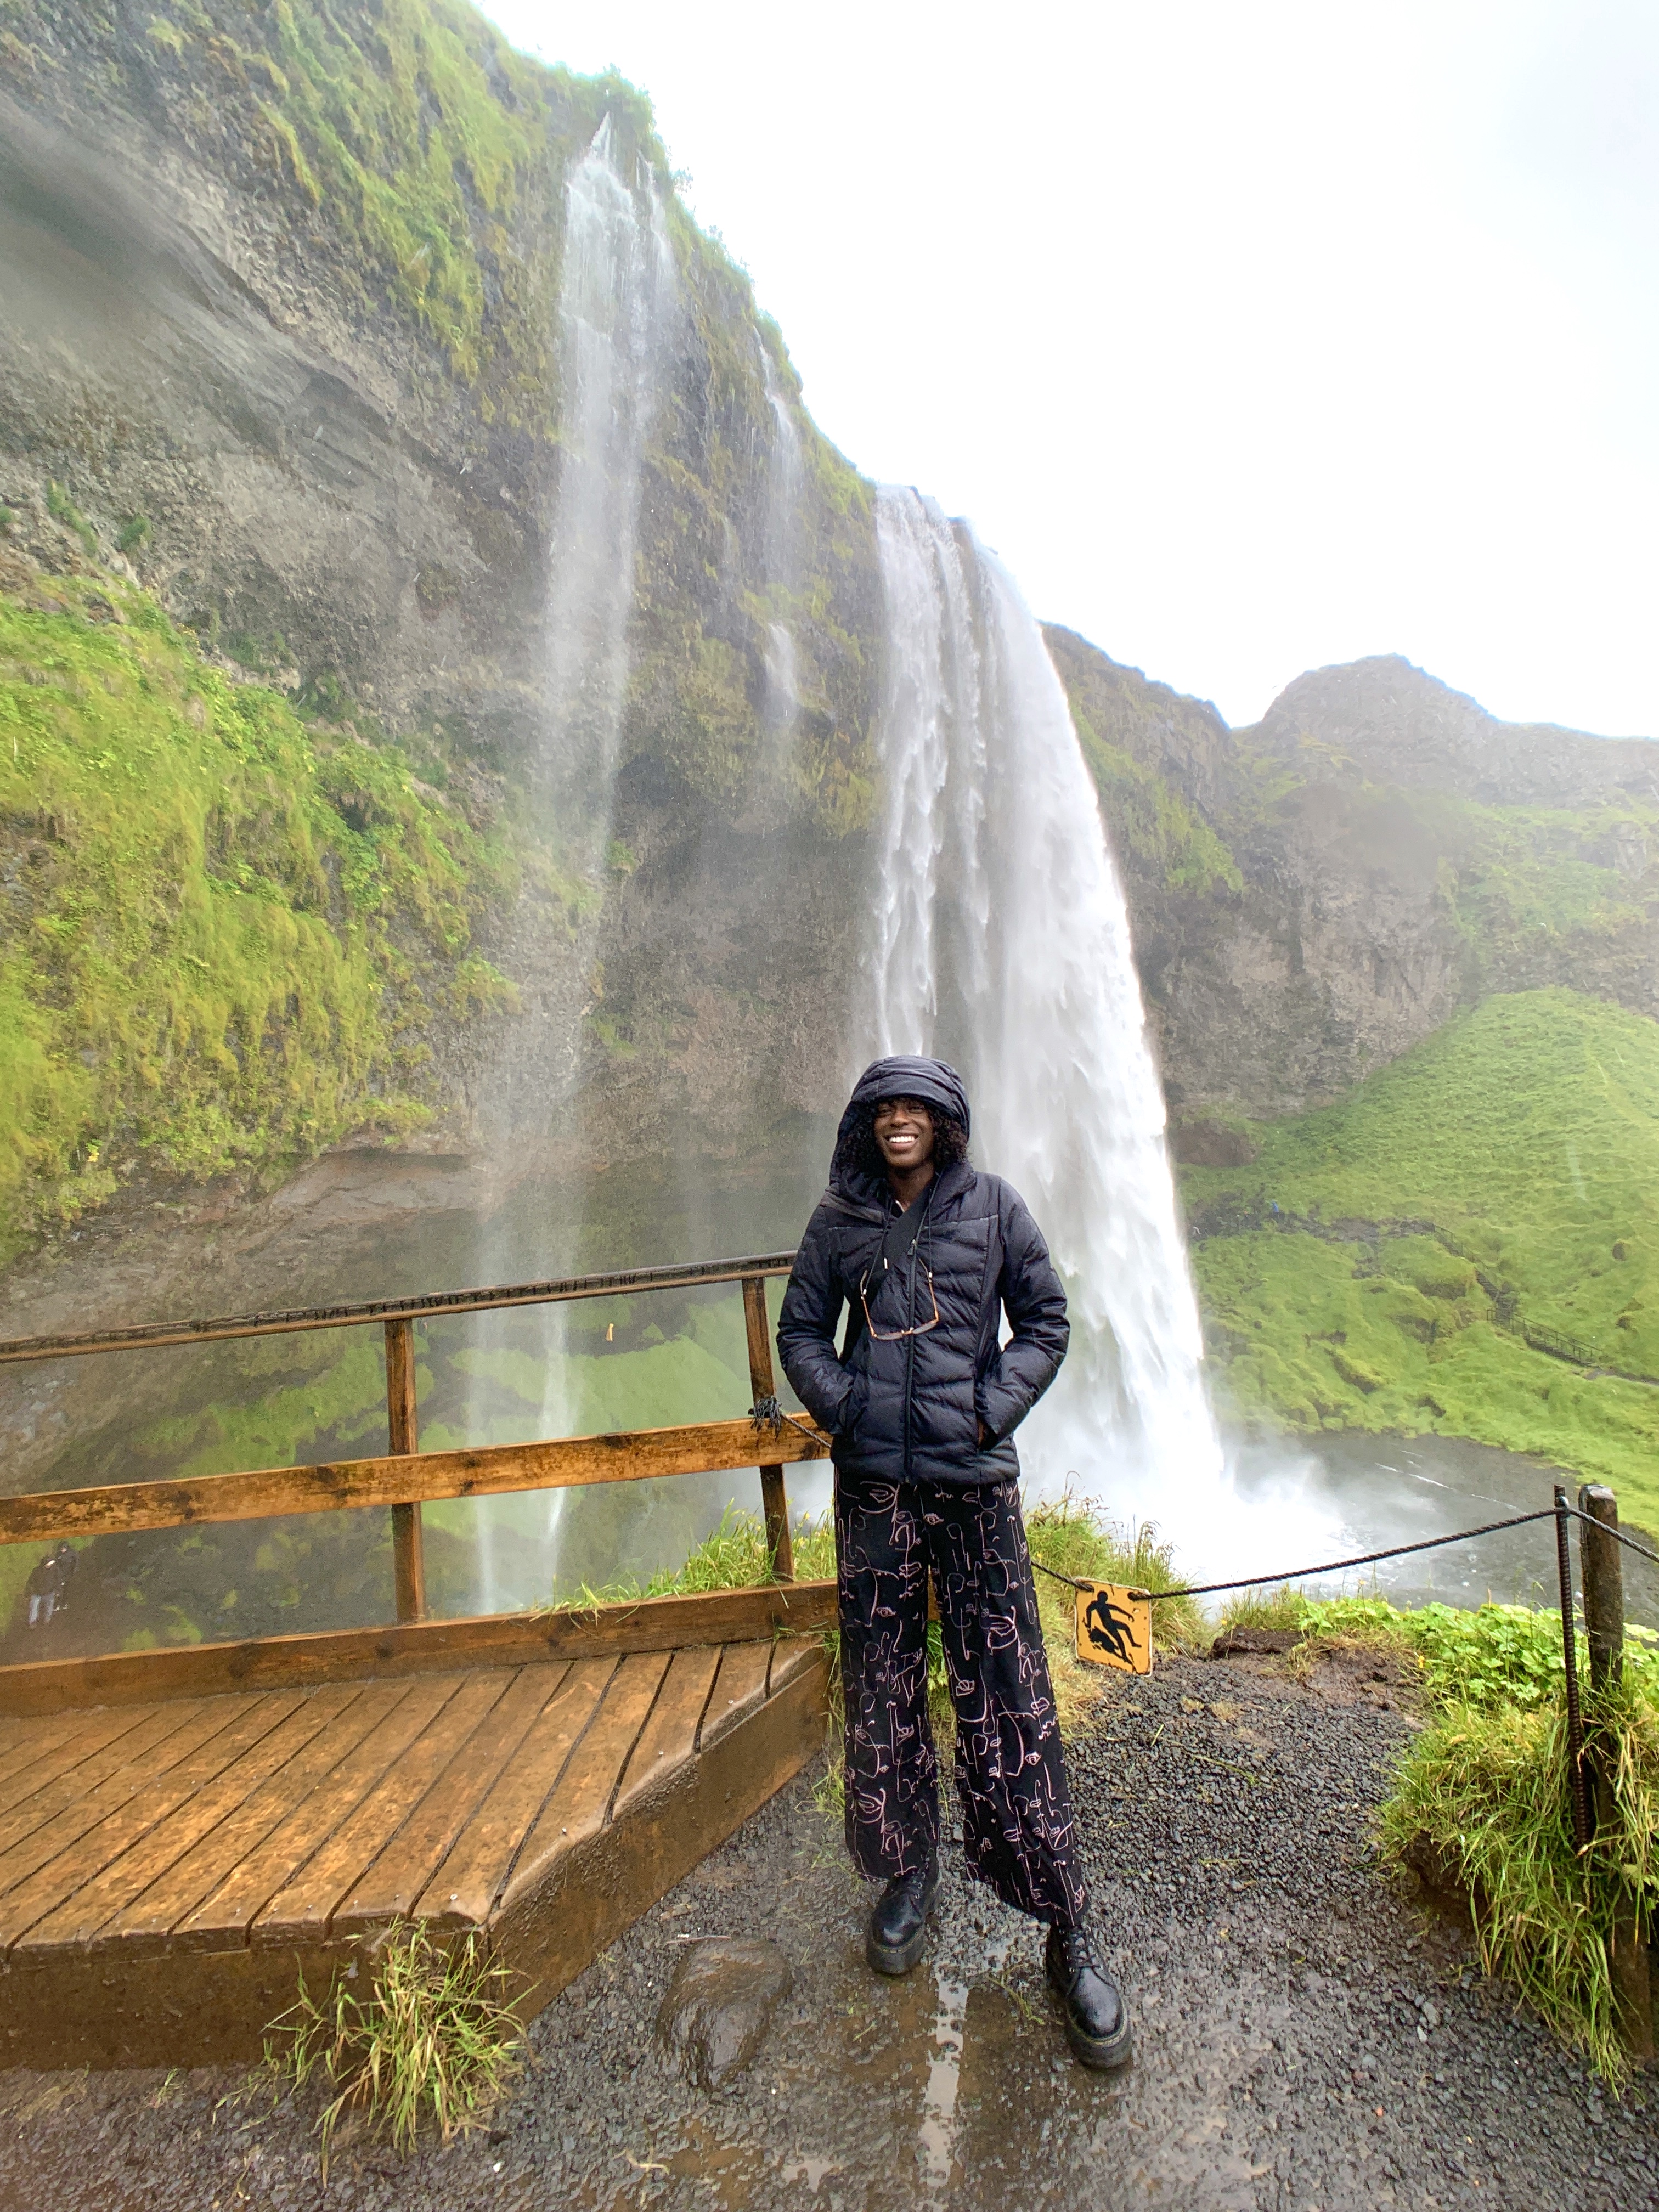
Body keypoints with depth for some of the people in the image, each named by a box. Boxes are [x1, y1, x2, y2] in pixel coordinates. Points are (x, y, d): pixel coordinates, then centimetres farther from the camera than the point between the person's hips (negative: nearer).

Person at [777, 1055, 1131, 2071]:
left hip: (974, 1477, -2)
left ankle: (1067, 1929, 19)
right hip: (872, 1485, 2)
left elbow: (1047, 1322, 3)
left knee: (1009, 1700, 2)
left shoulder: (994, 1207, 0)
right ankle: (909, 1873, 35)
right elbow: (801, 1328, 10)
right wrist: (842, 1406, -5)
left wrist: (992, 1410, -8)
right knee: (881, 1690, 12)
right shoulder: (840, 1219, 4)